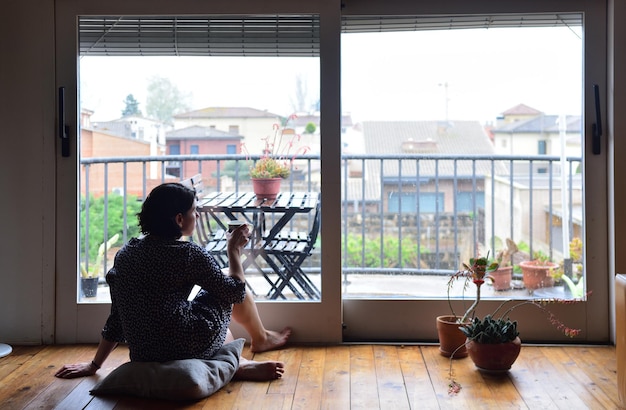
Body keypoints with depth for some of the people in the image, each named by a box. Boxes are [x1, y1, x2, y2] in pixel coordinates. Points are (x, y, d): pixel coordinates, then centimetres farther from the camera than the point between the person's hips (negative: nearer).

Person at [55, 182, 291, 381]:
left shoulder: (125, 254, 7)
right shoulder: (189, 254, -11)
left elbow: (117, 318, 10)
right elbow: (235, 291, 0)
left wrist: (94, 365, 20)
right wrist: (234, 250, 14)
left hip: (142, 357, 7)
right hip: (188, 347, -6)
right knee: (225, 291, 20)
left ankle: (240, 365, 14)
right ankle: (261, 339, 40)